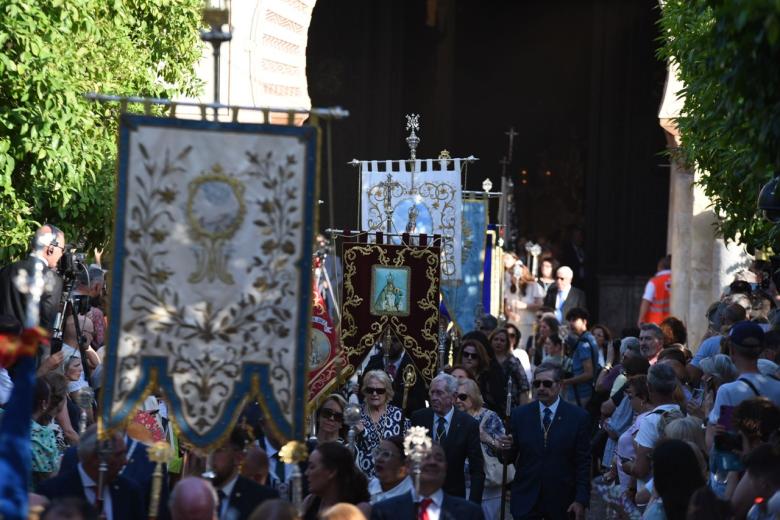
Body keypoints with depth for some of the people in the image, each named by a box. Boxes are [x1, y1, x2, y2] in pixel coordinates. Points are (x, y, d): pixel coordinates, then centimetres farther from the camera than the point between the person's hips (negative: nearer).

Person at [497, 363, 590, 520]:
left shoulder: (578, 417, -2)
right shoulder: (520, 414, 3)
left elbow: (583, 463, -3)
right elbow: (510, 457, 7)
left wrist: (581, 500, -9)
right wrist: (506, 449, -15)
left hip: (562, 503, -1)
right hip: (526, 500, 1)